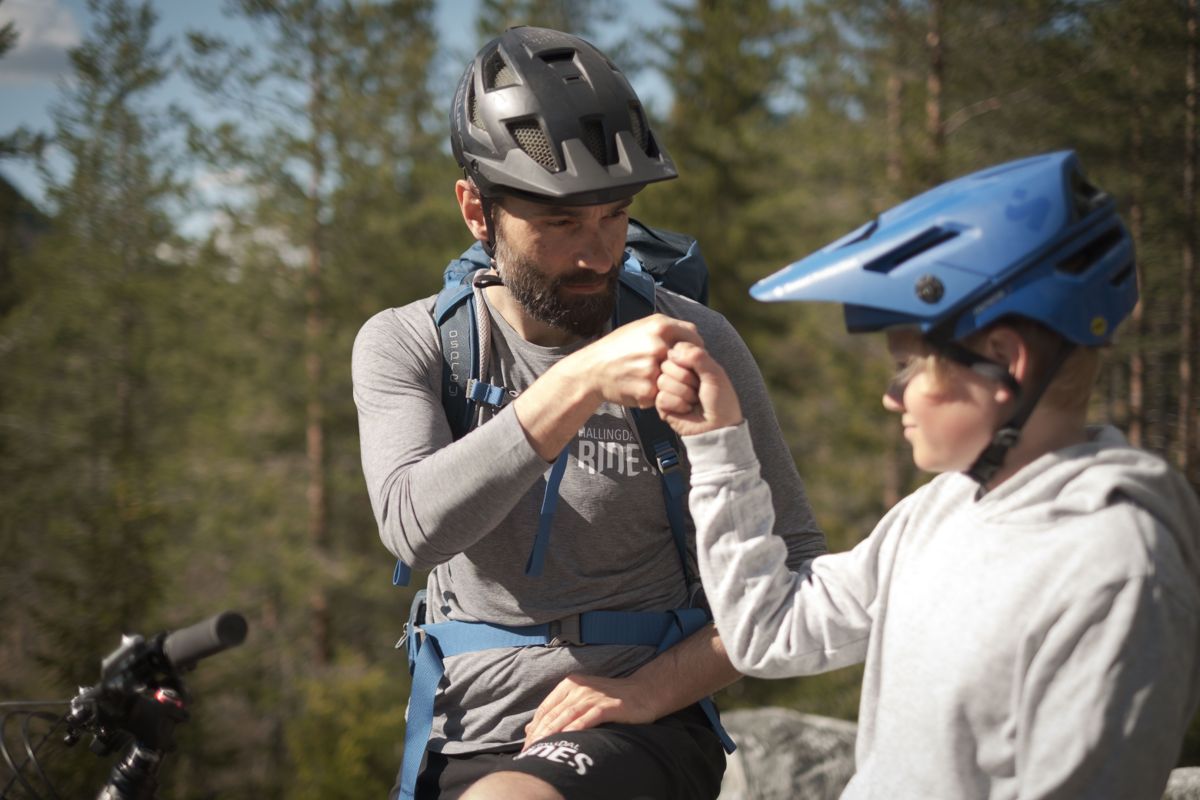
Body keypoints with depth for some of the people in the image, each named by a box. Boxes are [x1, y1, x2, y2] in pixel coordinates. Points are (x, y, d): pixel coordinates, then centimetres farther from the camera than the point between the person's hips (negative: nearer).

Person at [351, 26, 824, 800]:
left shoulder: (693, 343, -5)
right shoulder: (404, 347, -1)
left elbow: (793, 567, -1)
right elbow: (416, 523, -20)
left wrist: (653, 688, -16)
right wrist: (579, 385, -32)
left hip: (639, 728, -3)